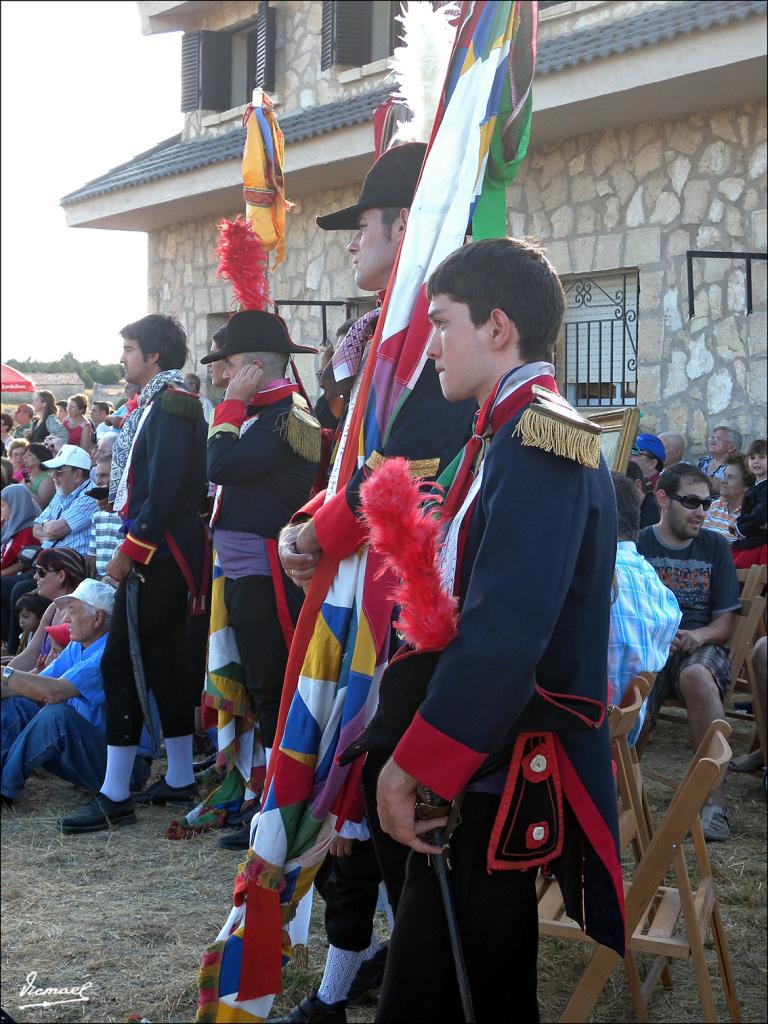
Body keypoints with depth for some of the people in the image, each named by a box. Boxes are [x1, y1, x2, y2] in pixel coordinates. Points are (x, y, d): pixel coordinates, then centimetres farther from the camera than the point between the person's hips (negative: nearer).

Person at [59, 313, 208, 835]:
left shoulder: (171, 405, -14)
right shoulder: (159, 402, 17)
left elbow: (166, 489, -21)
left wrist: (130, 551, -19)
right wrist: (134, 546, 15)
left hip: (156, 556, -10)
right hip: (163, 556, 10)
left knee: (122, 663, -9)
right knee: (166, 661, 14)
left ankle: (115, 796, -6)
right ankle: (181, 778, 22)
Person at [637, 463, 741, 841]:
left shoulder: (715, 547, 13)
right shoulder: (638, 545, 8)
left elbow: (725, 622, 11)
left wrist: (699, 636, -11)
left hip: (700, 647, 1)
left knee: (696, 676, -39)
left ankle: (716, 799, -36)